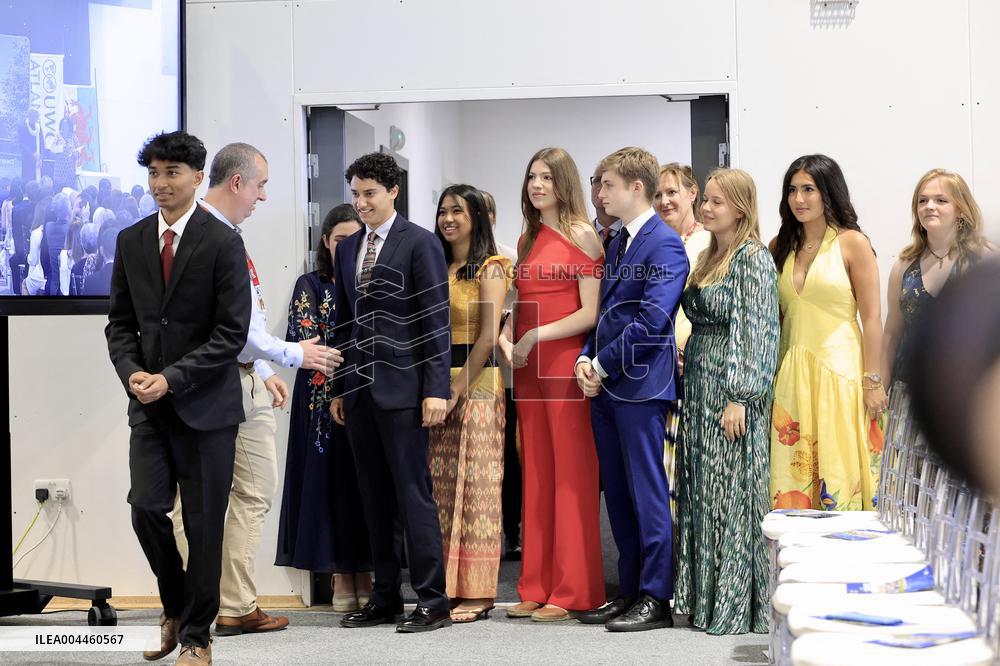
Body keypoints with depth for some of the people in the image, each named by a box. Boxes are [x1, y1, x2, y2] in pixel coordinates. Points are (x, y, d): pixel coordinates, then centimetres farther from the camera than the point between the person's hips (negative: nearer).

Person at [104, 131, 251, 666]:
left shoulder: (223, 243, -6)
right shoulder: (131, 241, 9)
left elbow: (231, 333, -9)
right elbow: (121, 322, 12)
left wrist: (172, 378, -15)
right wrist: (133, 373, -7)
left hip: (206, 403, -4)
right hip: (149, 402, 4)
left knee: (203, 523, 1)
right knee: (146, 507, -5)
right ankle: (175, 608, 20)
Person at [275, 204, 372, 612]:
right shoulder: (311, 286, 5)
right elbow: (303, 337, -8)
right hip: (325, 397, -2)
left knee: (365, 482, 2)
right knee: (331, 481, -1)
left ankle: (364, 575, 8)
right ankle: (341, 579, 4)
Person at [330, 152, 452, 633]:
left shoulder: (420, 244, -4)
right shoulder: (348, 249, 15)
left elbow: (436, 320, -8)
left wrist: (435, 389, -14)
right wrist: (338, 387, 15)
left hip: (401, 388, -6)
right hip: (359, 389, 6)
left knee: (413, 495, -6)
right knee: (375, 499, 9)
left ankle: (432, 602, -2)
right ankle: (385, 599, 15)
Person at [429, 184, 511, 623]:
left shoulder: (490, 269, -3)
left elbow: (488, 337, -10)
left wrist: (457, 390, -13)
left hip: (476, 385, -6)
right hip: (437, 385, 6)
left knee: (474, 488, -5)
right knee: (440, 489, 5)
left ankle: (476, 592, -2)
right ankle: (448, 588, 9)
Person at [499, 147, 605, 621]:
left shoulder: (581, 235, -3)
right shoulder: (527, 239, 17)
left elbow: (591, 313, -10)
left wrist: (537, 336, -15)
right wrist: (506, 337, 2)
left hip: (565, 364, -6)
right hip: (528, 368, 7)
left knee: (571, 475, -4)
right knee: (536, 476, 7)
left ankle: (572, 591, 0)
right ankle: (537, 587, 10)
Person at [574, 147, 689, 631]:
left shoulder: (665, 245, -10)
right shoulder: (616, 244, 17)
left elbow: (651, 319, -18)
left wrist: (603, 364, -13)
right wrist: (587, 359, 3)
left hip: (641, 384, -9)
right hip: (606, 386, 9)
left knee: (647, 491, -4)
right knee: (617, 493, 12)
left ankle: (656, 599, 1)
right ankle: (629, 592, 19)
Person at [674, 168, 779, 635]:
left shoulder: (753, 258, -10)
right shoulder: (708, 258, 16)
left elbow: (755, 331, -15)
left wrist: (738, 398, -19)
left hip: (731, 390, -9)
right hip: (699, 387, 9)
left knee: (731, 493, -5)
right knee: (699, 494, 9)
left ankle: (737, 605, 0)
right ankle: (703, 597, 15)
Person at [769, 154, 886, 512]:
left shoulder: (852, 243, -3)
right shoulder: (780, 246, 12)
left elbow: (872, 318, -5)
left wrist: (873, 382, -9)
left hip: (840, 371, -4)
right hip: (792, 373, 5)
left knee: (839, 474, -4)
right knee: (791, 473, 2)